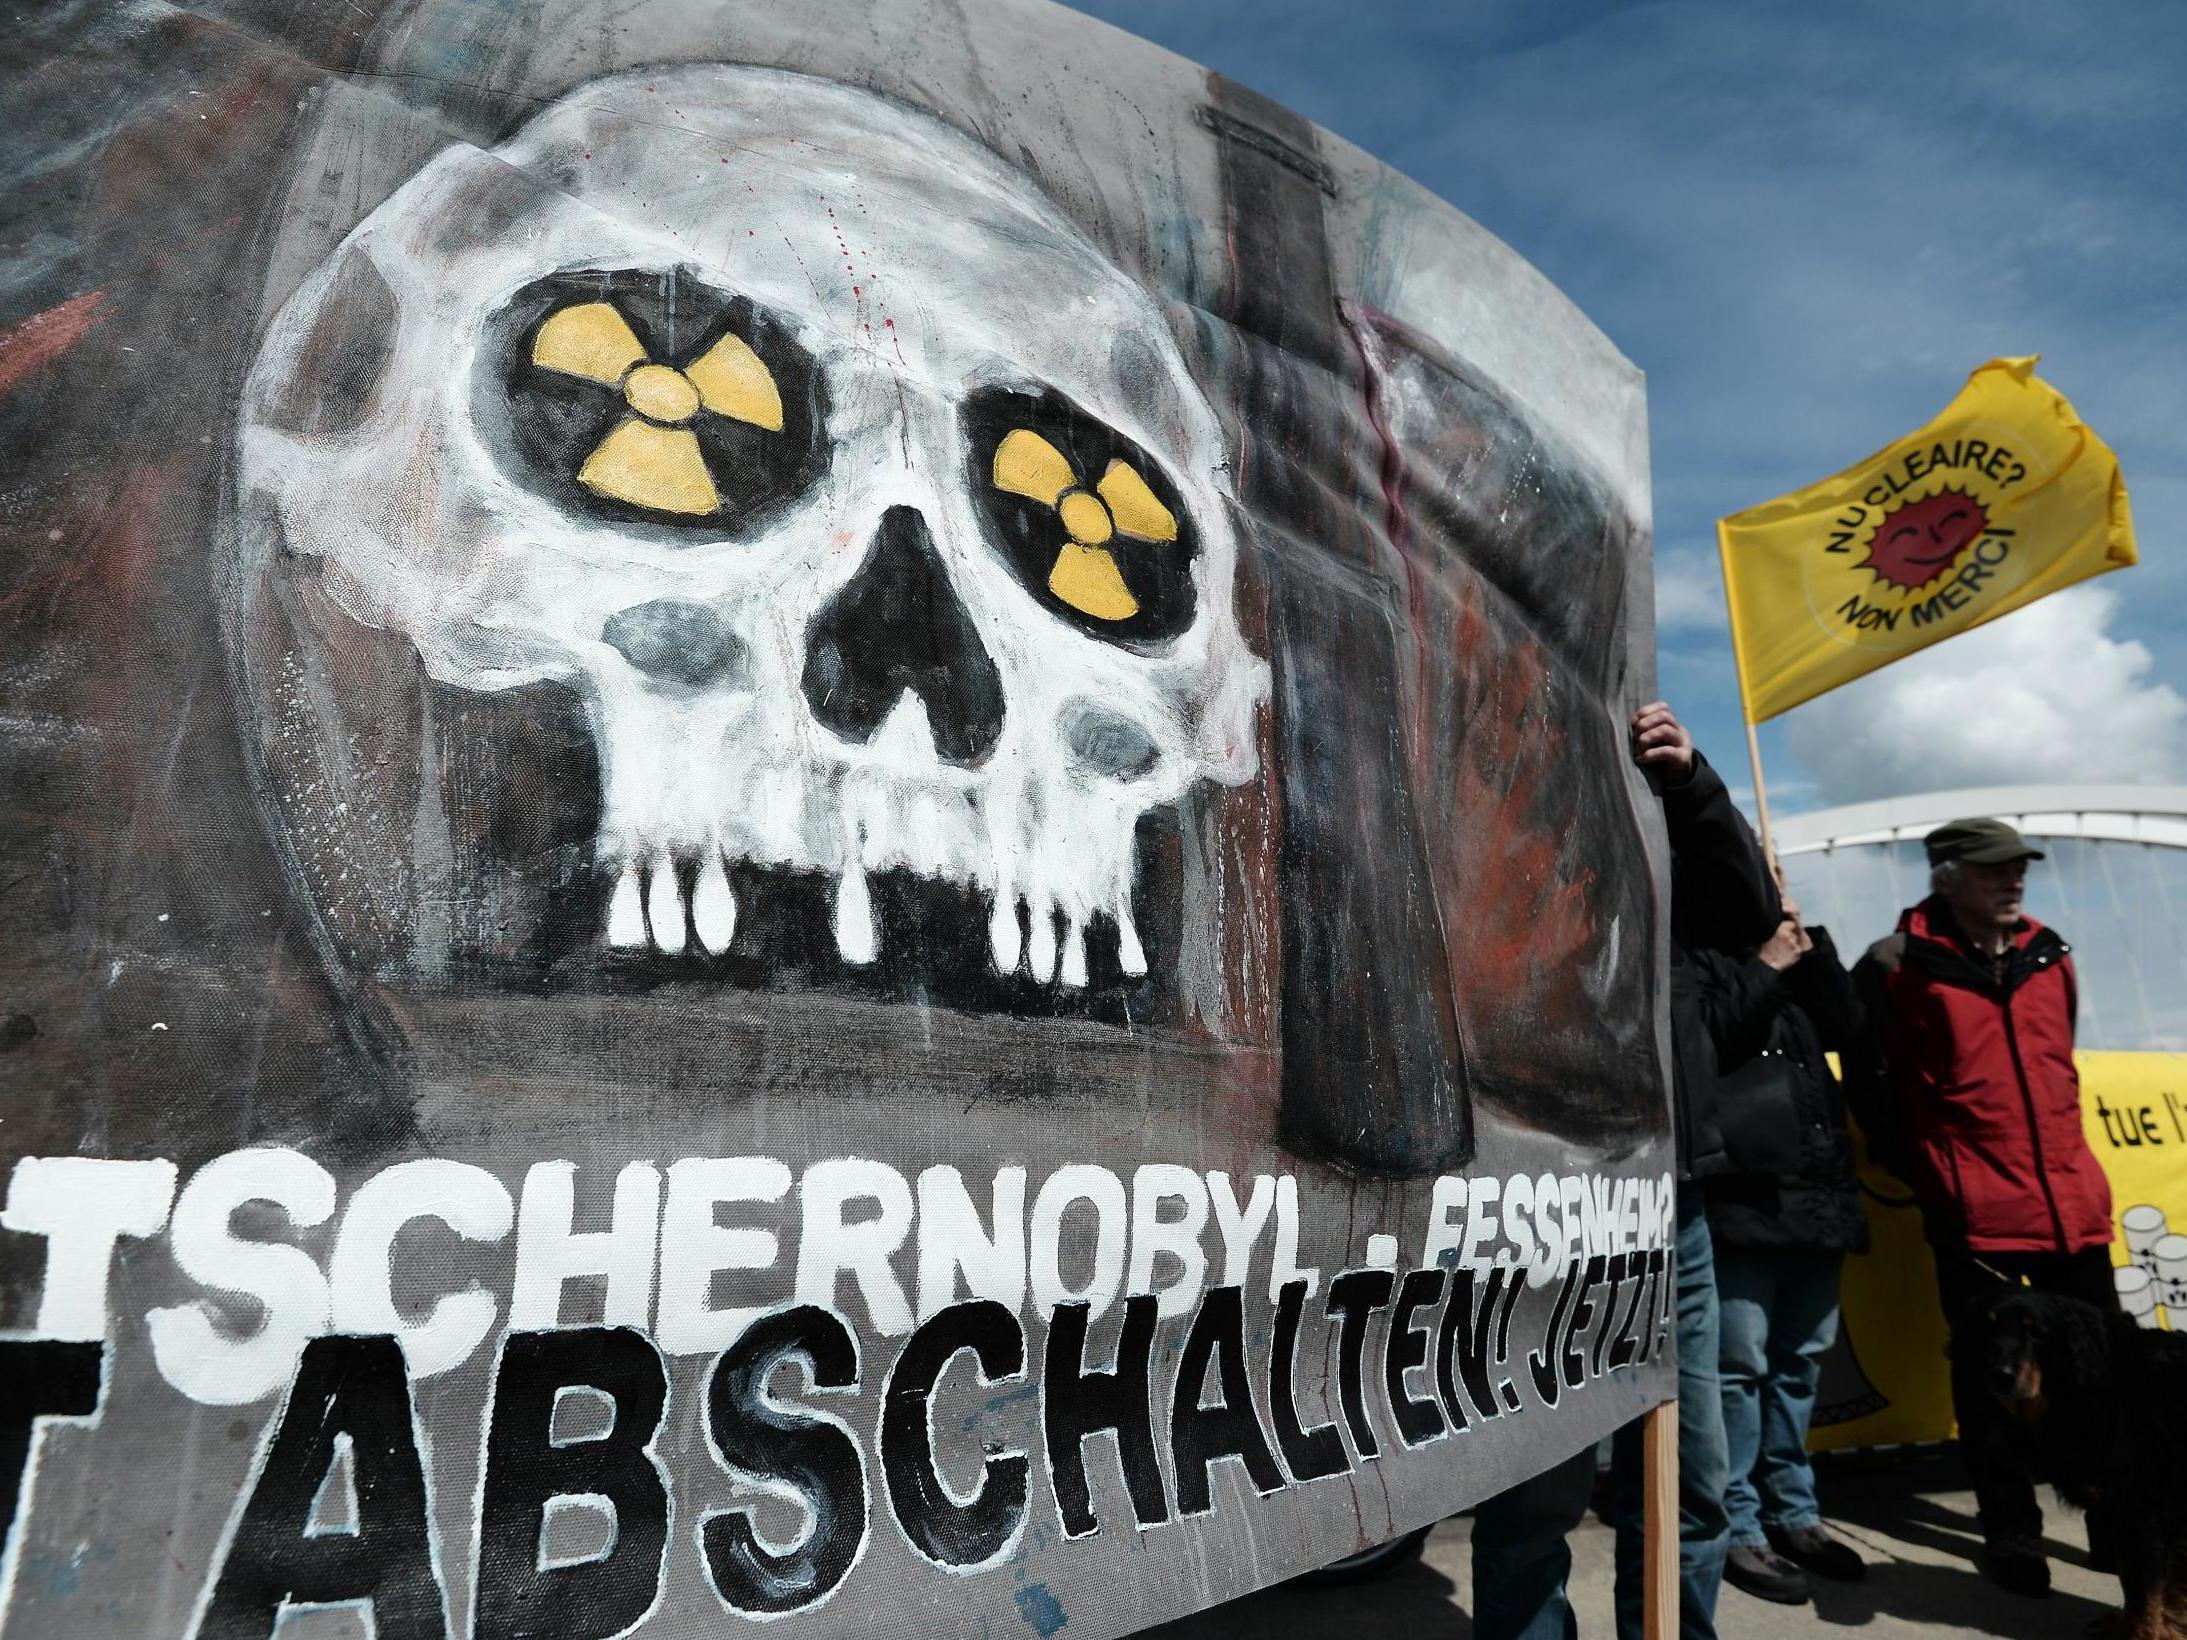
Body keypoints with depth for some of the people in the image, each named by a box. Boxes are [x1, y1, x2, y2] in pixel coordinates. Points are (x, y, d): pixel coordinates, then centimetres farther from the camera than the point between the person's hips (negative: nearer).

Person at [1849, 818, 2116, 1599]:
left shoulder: (2048, 956, 10)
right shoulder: (1898, 966, -9)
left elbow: (2059, 1066, 22)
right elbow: (1873, 1086, -5)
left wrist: (2068, 1153, 17)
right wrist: (1927, 1177, -4)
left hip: (2073, 1202, 5)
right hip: (1974, 1214, -5)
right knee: (1989, 1379, 6)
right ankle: (2011, 1532, 20)